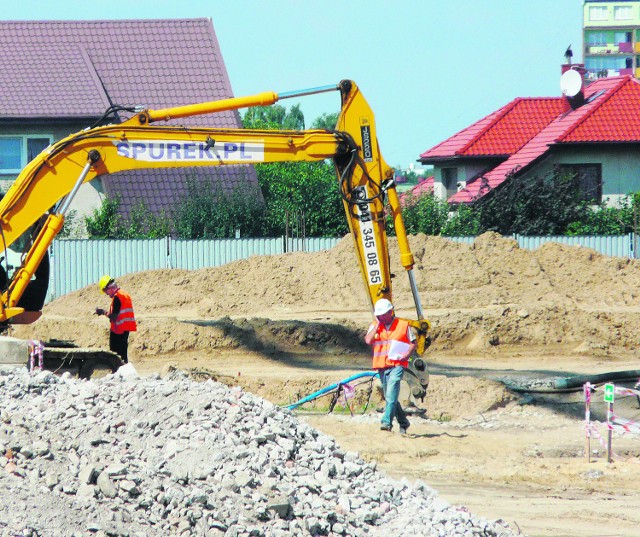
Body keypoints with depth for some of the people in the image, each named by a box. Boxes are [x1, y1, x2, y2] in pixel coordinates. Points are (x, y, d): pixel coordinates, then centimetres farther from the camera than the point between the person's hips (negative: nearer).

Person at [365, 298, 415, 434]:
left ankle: (387, 421, -28)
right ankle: (403, 422, 25)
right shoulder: (374, 326, 9)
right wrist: (378, 324, -5)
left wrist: (406, 354, -10)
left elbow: (413, 343, 8)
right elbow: (368, 340, -8)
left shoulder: (403, 325, 3)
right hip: (381, 365, 5)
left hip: (397, 365, -5)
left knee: (391, 394, -20)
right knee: (389, 396, 11)